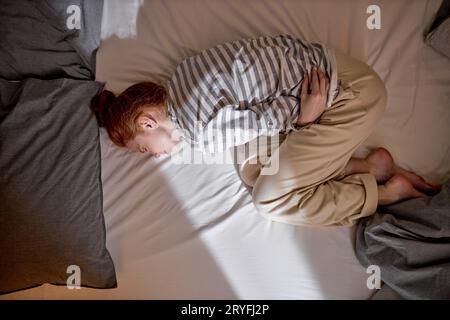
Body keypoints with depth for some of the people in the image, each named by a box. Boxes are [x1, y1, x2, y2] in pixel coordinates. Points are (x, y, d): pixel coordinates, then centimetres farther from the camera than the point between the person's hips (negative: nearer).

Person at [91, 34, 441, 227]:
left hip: (347, 91, -9)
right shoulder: (179, 78, 4)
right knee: (253, 173, 3)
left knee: (271, 199, -9)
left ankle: (386, 191, 5)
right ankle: (369, 166, 10)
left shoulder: (203, 133, -22)